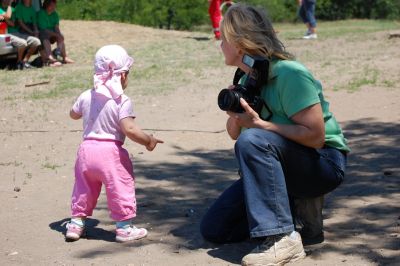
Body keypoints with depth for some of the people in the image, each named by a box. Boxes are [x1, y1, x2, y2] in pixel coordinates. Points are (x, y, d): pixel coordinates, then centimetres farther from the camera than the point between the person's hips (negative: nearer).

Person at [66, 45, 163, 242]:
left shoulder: (86, 96, 7)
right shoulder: (122, 101, -11)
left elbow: (73, 114, 25)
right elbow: (129, 129, -21)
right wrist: (149, 141, -9)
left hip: (86, 148, 6)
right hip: (110, 152, -6)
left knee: (84, 188, 20)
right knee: (121, 187, 5)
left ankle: (76, 223, 26)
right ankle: (124, 227, 7)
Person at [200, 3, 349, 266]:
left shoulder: (289, 74, -21)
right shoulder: (248, 77, 4)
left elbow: (316, 136, -26)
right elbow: (234, 133, 12)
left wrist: (260, 124, -29)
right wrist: (235, 116, -11)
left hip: (324, 163, -8)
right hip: (279, 166, 8)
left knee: (253, 141, -37)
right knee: (213, 228, 0)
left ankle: (282, 239, -33)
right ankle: (295, 210, 8)